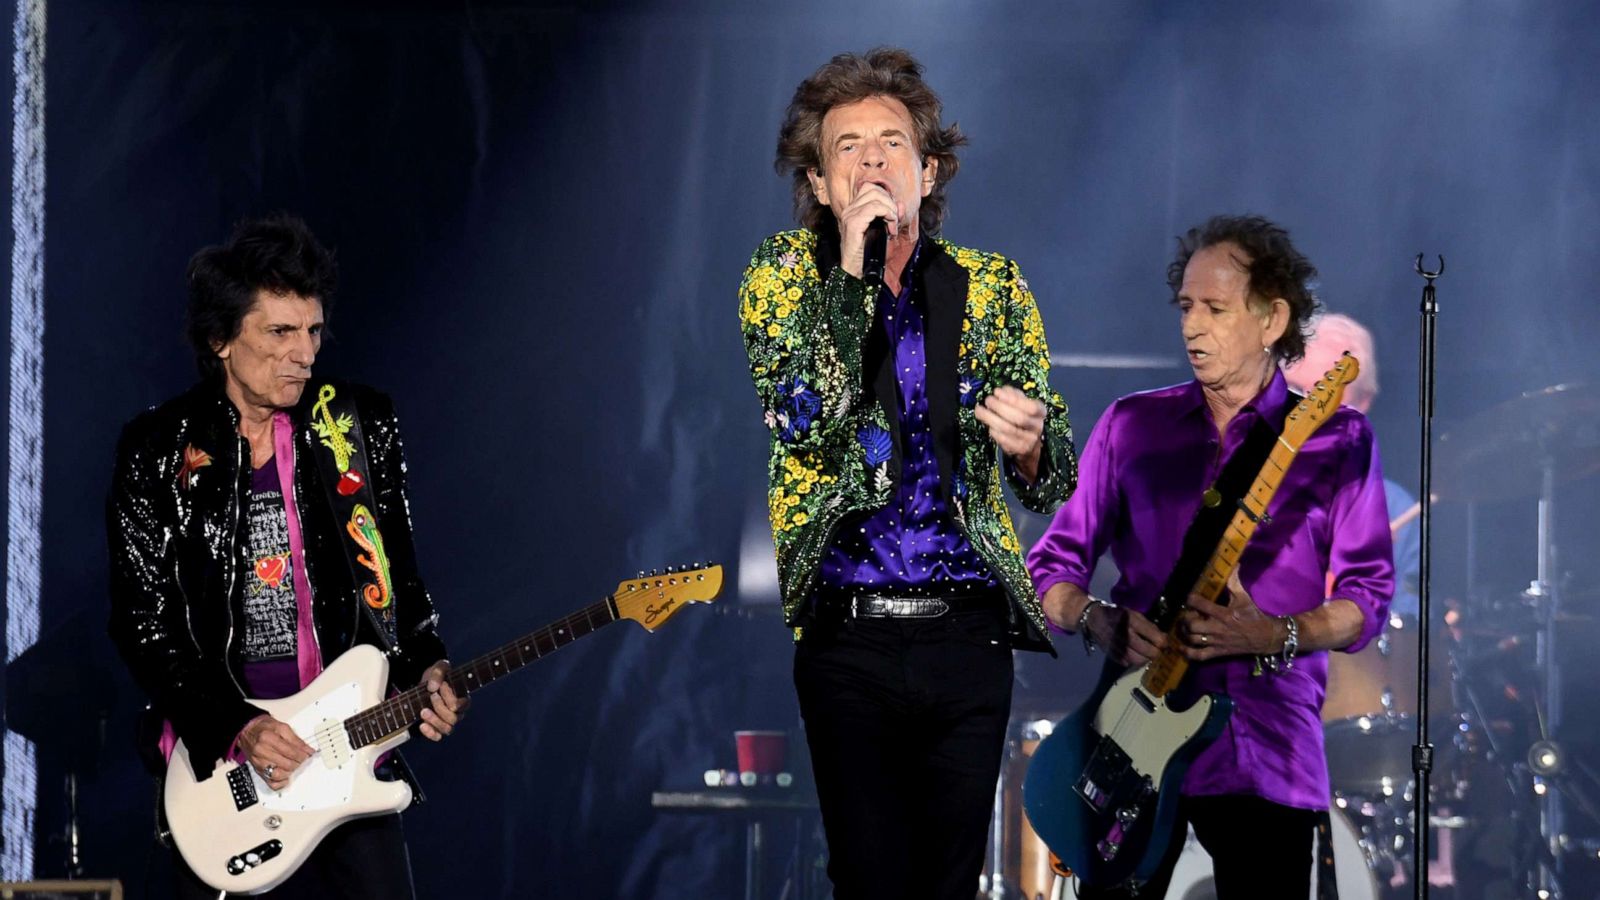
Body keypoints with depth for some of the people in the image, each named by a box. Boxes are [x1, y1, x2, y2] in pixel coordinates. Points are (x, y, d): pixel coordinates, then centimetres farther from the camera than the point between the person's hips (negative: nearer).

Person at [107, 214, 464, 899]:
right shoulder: (159, 451, -1)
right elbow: (142, 624, -3)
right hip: (215, 765, -1)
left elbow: (400, 579, 13)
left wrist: (423, 670, -5)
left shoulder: (363, 427, 6)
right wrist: (235, 727, -13)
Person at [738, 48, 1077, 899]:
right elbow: (804, 420, -12)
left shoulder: (992, 286, 9)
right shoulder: (784, 273, 5)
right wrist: (851, 269, -15)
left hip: (968, 635, 2)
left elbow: (1054, 483, 8)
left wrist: (1028, 443, -17)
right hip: (848, 640, -2)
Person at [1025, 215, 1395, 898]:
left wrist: (1274, 636, -17)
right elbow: (1051, 563, 12)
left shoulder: (1336, 441, 5)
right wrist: (1097, 620, -9)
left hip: (1267, 757, -1)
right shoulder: (1131, 425, 11)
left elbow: (1368, 595, 0)